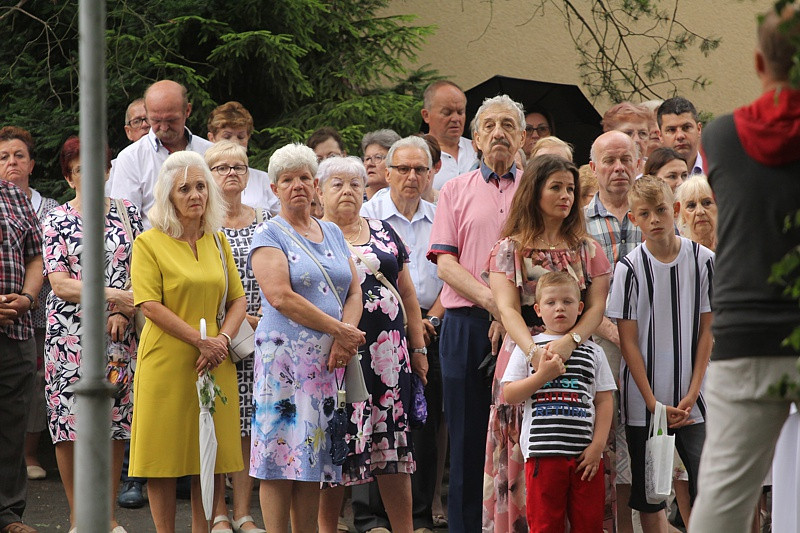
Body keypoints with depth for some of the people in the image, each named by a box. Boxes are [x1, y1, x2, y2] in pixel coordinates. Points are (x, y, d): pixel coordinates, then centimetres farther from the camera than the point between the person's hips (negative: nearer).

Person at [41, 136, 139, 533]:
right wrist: (115, 297, -14)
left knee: (115, 424, 2)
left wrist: (122, 313, -10)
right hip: (70, 333, -2)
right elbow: (60, 284, -5)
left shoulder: (127, 214, 9)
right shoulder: (57, 221, 3)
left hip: (119, 335, 2)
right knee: (70, 422, -4)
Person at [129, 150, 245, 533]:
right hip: (166, 364, -4)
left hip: (214, 366, 4)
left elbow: (238, 299, 11)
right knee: (165, 459, -1)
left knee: (212, 458, 5)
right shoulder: (149, 243, -4)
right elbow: (150, 305, -11)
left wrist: (222, 340, -8)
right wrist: (201, 340, -16)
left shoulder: (217, 241, 12)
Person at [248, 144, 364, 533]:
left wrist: (343, 340, -8)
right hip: (284, 356, -5)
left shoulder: (333, 233, 17)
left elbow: (354, 292, 11)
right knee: (281, 458, -7)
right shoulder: (268, 235, -1)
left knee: (312, 458, 5)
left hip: (329, 360, 5)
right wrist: (339, 330, -13)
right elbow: (281, 297, -13)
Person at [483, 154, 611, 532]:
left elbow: (596, 306, 1)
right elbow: (507, 308, -7)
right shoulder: (509, 249, 5)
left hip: (576, 358, 2)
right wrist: (535, 351, -25)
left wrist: (569, 341, -20)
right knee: (523, 462, -3)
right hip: (523, 359, -2)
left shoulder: (587, 250, 12)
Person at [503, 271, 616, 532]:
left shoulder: (592, 352, 11)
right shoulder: (528, 348, 7)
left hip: (586, 453, 2)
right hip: (543, 452, -2)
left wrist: (597, 445, -2)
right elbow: (508, 395, 1)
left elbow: (604, 401, 8)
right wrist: (542, 376, -13)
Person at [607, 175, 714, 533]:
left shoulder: (703, 260, -1)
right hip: (643, 404, 0)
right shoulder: (630, 267, -4)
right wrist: (654, 403, -8)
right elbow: (628, 341, -3)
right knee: (649, 495, 4)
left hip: (692, 401, 1)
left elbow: (707, 331, 3)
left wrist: (692, 395, -5)